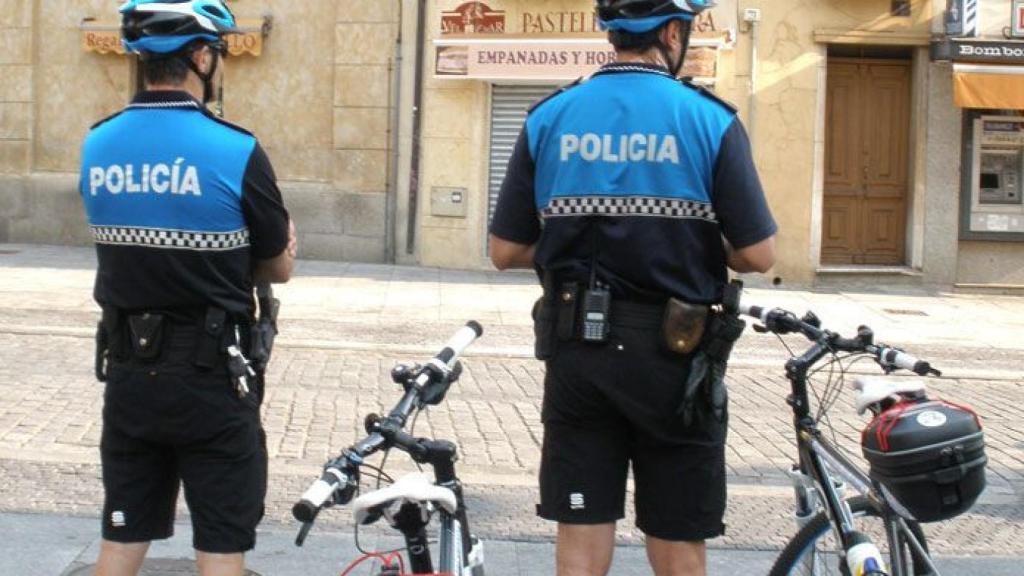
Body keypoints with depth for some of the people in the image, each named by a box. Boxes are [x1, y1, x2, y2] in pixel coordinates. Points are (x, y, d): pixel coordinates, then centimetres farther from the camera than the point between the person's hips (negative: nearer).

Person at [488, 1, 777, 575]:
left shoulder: (549, 118, 1)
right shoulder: (710, 120, -8)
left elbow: (506, 251, 2)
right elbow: (758, 254, -9)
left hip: (576, 349, 3)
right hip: (674, 354, -2)